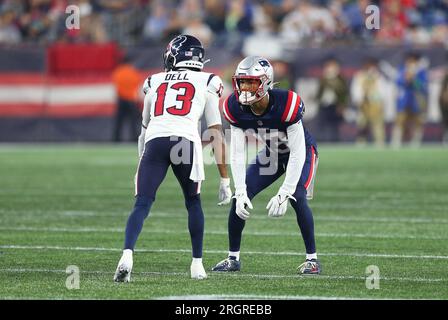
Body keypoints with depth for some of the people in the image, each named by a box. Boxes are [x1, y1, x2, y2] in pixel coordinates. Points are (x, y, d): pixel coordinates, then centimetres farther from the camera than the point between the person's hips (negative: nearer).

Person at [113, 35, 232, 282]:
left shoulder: (154, 82, 28)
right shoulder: (207, 83, 21)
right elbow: (217, 135, 17)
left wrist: (141, 165, 52)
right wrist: (225, 180, 19)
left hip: (155, 141, 1)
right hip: (186, 141, -1)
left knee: (142, 205, 1)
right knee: (193, 203, 21)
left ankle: (127, 255, -22)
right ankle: (197, 264, 21)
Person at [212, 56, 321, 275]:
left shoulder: (286, 105, -37)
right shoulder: (236, 108, -23)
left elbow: (298, 153, -34)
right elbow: (237, 154, -17)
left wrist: (283, 195, -37)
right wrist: (241, 192, -27)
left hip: (301, 152, -5)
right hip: (272, 153, 5)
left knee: (297, 198, -26)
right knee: (239, 199, -8)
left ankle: (312, 259, -11)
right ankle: (233, 258, 7)